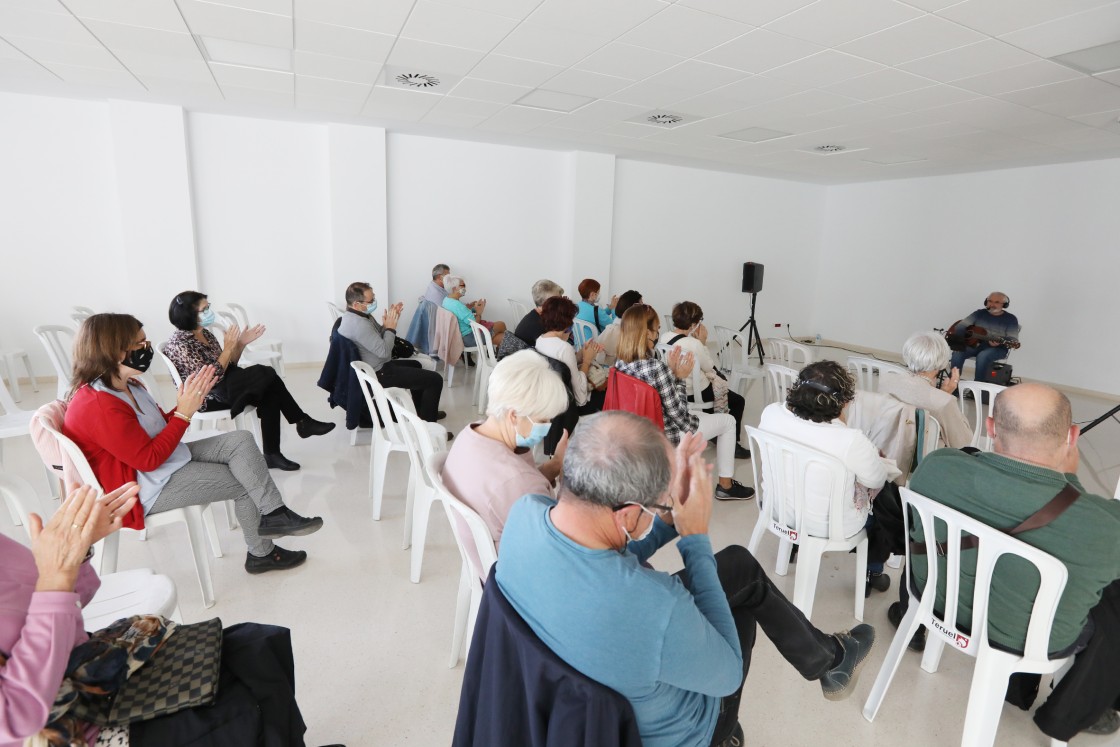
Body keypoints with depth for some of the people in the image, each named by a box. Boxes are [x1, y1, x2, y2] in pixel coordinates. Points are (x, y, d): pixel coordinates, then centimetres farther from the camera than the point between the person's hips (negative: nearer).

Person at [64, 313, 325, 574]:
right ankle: (261, 554, 13)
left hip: (167, 459, 9)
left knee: (241, 440, -7)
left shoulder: (125, 385, 5)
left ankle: (274, 514, -7)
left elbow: (160, 427, 11)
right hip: (151, 487, -9)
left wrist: (188, 403, -6)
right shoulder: (99, 406, -27)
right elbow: (149, 459, -24)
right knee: (243, 483, -7)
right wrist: (184, 412, -21)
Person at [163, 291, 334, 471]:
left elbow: (227, 367, 11)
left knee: (270, 394, -19)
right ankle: (303, 422, -8)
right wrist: (229, 346, -20)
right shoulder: (178, 343, -16)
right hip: (208, 396, -8)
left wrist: (241, 343, -2)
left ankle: (272, 454, -17)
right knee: (265, 373, -20)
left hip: (225, 385, 8)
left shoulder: (205, 334, 10)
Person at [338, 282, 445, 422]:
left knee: (416, 364, 33)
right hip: (378, 374, -11)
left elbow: (379, 336, 15)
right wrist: (391, 327, -17)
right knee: (435, 380, -11)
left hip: (377, 367, 11)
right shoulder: (358, 324, -28)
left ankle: (423, 412, 39)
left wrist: (390, 321, -3)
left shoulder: (358, 315, 5)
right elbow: (384, 351, -29)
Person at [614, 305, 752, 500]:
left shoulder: (620, 362, -8)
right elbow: (680, 415, -23)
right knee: (728, 421, 13)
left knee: (700, 414, 34)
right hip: (664, 435, -8)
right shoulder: (656, 367, -33)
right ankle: (726, 486, 25)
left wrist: (671, 372, -3)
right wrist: (679, 378, -14)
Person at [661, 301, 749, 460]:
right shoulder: (693, 344, -29)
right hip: (693, 393, -8)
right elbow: (709, 367, -12)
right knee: (738, 401, 9)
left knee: (719, 378, 31)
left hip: (675, 387, 8)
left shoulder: (664, 336, -7)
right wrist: (703, 342, -10)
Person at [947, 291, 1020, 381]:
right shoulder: (979, 313, 9)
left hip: (997, 348, -3)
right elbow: (961, 325, 5)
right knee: (957, 353, -26)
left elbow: (1013, 339, -6)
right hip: (974, 344, 3)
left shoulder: (1010, 318, 1)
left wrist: (999, 342, -28)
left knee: (982, 356, -36)